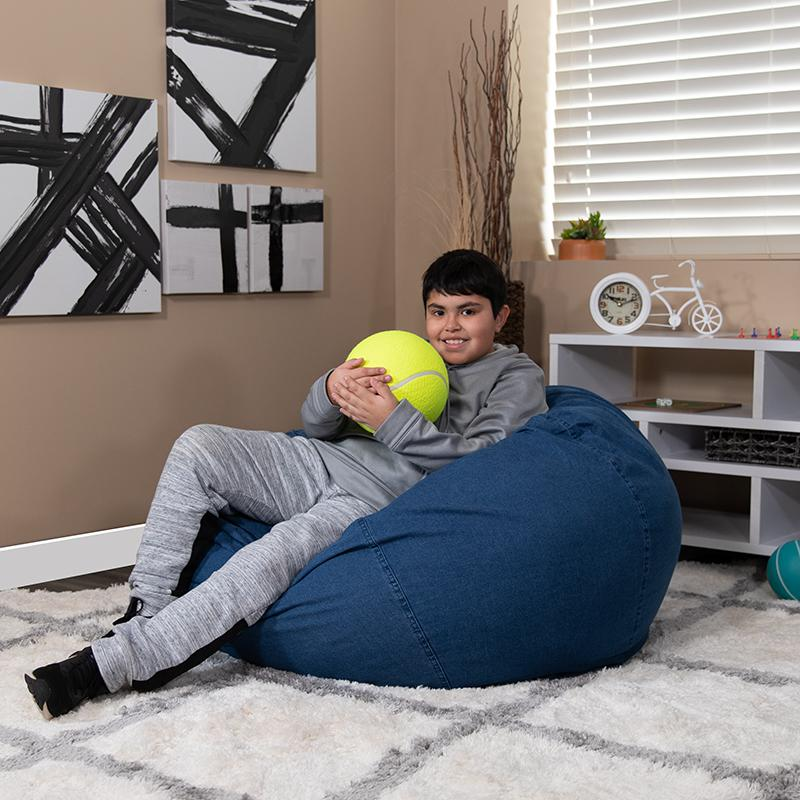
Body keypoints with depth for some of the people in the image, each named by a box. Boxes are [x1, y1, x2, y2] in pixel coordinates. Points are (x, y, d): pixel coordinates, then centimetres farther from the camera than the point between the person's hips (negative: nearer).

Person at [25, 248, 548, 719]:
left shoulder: (518, 375, 10)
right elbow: (315, 425, 19)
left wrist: (394, 421, -17)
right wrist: (332, 392, -6)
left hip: (390, 496, -7)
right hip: (321, 463, 7)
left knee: (280, 553, -33)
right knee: (199, 445, -15)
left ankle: (108, 664, -36)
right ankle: (144, 613, -18)